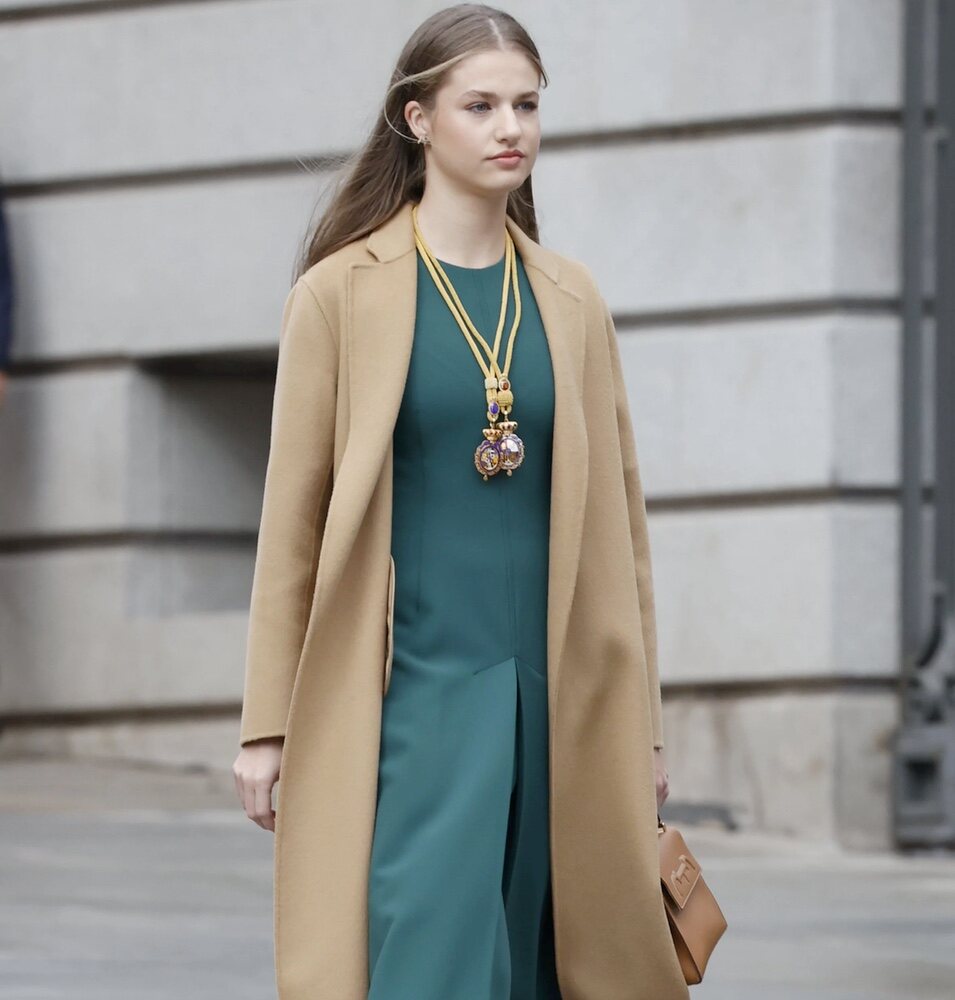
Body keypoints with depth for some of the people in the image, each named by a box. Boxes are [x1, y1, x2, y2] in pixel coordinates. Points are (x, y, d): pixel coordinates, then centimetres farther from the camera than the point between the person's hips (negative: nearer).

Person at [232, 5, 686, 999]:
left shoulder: (569, 299, 11)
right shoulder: (343, 293, 0)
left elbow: (615, 515, 13)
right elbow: (292, 516, 0)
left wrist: (641, 723, 10)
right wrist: (267, 725, -3)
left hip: (556, 695, 4)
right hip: (414, 688, -4)